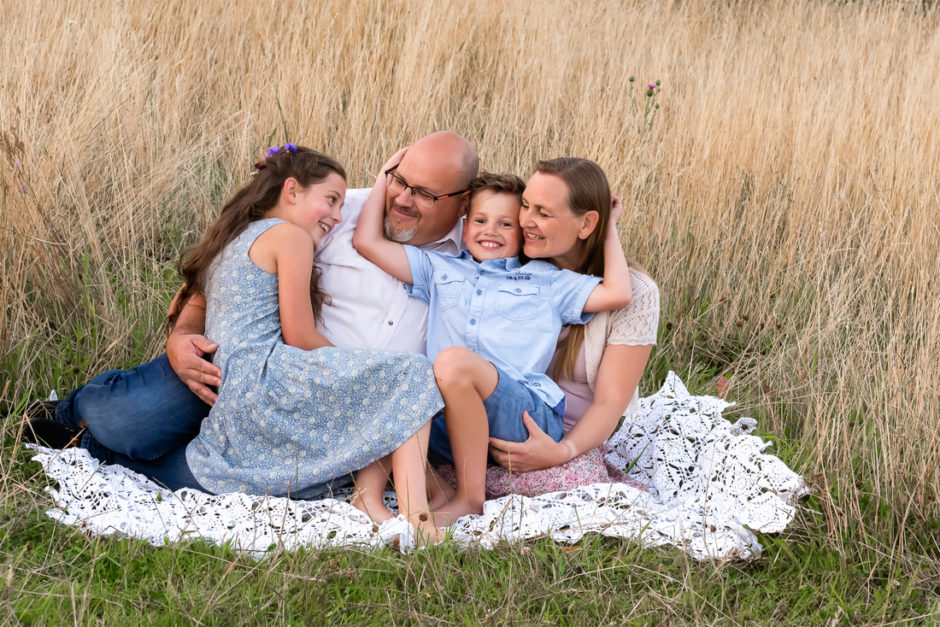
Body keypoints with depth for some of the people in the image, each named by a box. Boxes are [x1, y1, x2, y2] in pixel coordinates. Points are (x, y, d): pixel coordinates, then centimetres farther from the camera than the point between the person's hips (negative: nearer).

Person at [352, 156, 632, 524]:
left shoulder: (546, 281, 23)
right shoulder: (440, 270, 28)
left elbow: (617, 294, 10)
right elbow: (367, 242, 23)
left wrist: (608, 231, 17)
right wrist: (384, 180, 28)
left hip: (527, 419, -3)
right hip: (451, 426, 3)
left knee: (453, 360, -32)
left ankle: (470, 498, -24)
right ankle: (370, 490, -36)